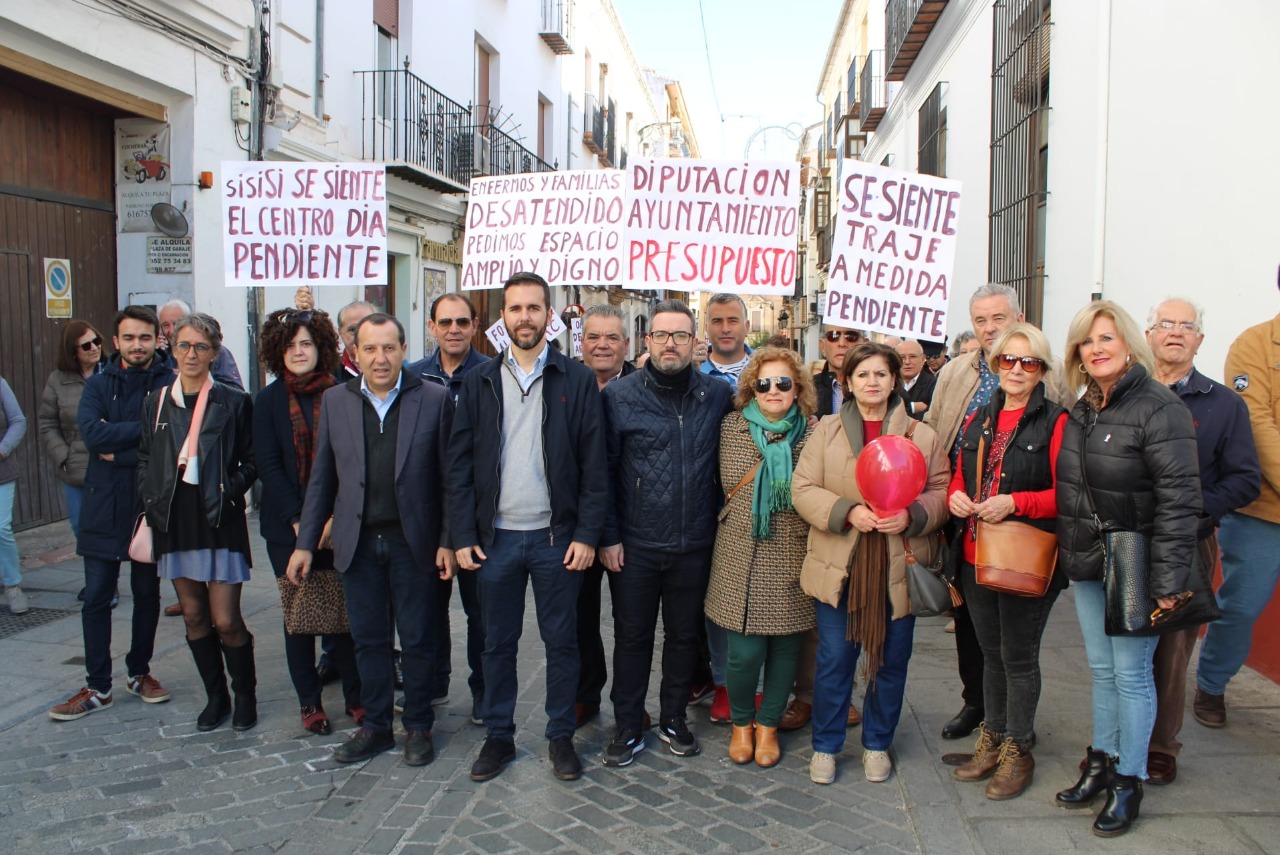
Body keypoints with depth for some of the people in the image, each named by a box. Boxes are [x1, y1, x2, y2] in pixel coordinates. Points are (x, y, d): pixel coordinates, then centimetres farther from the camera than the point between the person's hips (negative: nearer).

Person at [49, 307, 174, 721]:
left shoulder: (171, 385, -7)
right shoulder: (98, 384, 2)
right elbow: (91, 432, -15)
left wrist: (116, 450, -14)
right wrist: (144, 428, -18)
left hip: (150, 506, -2)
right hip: (103, 507, 2)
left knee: (147, 594, 13)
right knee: (96, 598, 6)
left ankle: (140, 672, 30)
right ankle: (98, 687, 17)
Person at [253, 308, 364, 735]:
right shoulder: (268, 400, 3)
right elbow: (268, 465, -2)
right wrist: (298, 521, -10)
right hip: (287, 527, 1)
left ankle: (356, 697, 13)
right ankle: (309, 703, 20)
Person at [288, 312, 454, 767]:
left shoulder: (434, 398, -5)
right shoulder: (335, 401, 4)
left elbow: (448, 475, -3)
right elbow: (322, 477, 8)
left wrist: (447, 540, -7)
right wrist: (305, 543, 6)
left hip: (412, 541, -2)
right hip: (357, 542, 3)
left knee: (417, 640, 8)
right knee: (368, 640, 12)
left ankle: (418, 727, 25)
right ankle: (375, 726, 28)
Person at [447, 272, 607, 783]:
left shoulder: (577, 380, 0)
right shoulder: (480, 382, 6)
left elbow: (594, 465, -3)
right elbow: (460, 463, 4)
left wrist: (587, 534, -9)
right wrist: (463, 535, -3)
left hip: (556, 536, -2)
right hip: (495, 537, 2)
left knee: (561, 641, 9)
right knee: (498, 643, 12)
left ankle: (561, 736, 24)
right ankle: (498, 735, 27)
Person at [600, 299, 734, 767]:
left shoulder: (718, 394, 1)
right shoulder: (620, 395, -4)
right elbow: (603, 471, -3)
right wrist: (609, 536, -6)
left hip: (694, 545, 2)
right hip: (635, 545, -1)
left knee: (685, 636, 14)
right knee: (631, 637, 9)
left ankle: (674, 719, 32)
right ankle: (628, 729, 23)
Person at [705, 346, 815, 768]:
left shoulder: (811, 432, 3)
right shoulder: (734, 425, 3)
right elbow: (730, 485, -4)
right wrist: (770, 455, -10)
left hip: (793, 555, 1)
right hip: (742, 553, -1)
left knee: (785, 645, 7)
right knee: (746, 650, -4)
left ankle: (767, 725, 29)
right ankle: (741, 722, 24)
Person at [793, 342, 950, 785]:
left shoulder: (922, 436, 3)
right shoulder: (827, 430, 2)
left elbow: (940, 492, 4)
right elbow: (802, 488, -3)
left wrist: (912, 516, -16)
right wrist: (848, 512, -18)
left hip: (897, 570, 1)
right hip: (839, 568, -1)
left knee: (891, 662, 12)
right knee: (834, 661, 7)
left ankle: (877, 743, 32)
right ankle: (825, 745, 25)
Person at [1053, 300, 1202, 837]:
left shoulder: (1159, 408, -15)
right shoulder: (1081, 411, 8)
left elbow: (1179, 499, -18)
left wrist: (1167, 578, -20)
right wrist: (1068, 554, 9)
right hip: (1087, 565, 7)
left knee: (1131, 672, 3)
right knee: (1102, 669, 16)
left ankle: (1129, 782, 17)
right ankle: (1101, 762, 29)